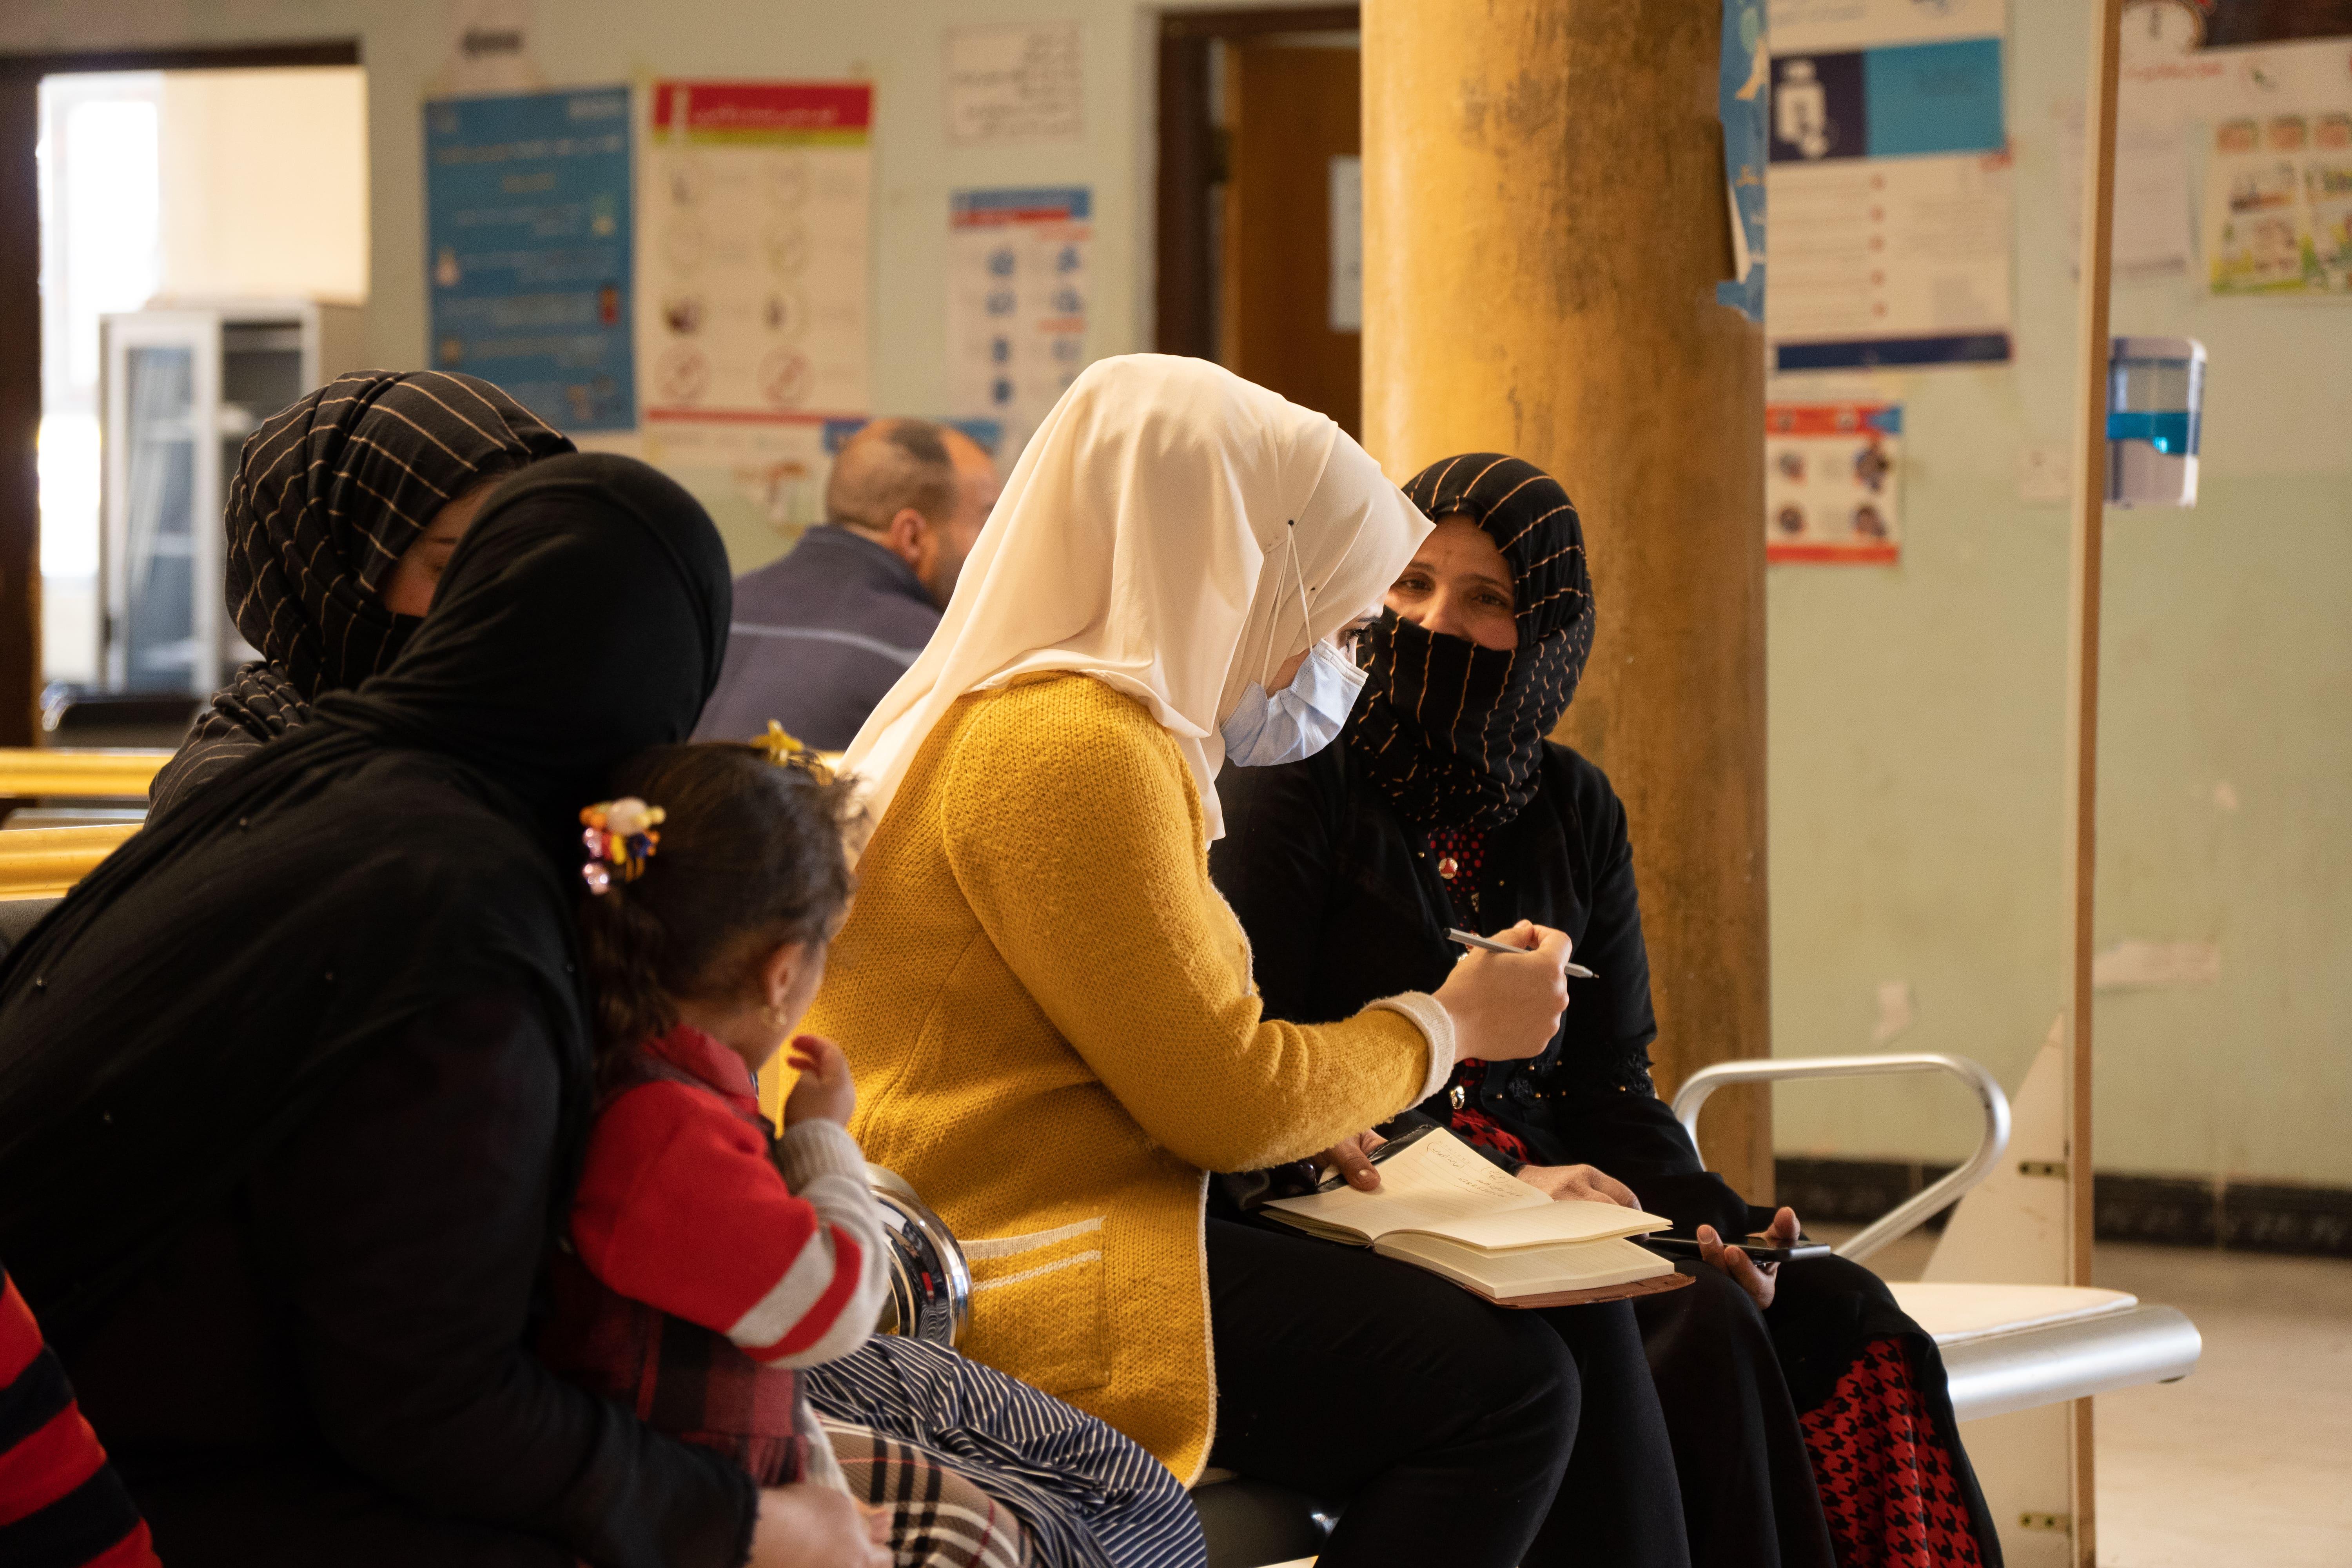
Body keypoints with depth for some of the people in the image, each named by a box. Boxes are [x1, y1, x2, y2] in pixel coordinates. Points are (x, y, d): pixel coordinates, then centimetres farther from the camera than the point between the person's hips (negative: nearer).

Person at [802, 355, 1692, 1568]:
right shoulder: (1070, 743, -15)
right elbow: (1228, 1099, -15)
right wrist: (1446, 1026, 1)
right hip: (1016, 1272, -10)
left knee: (1573, 1324, 1)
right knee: (1504, 1386, -19)